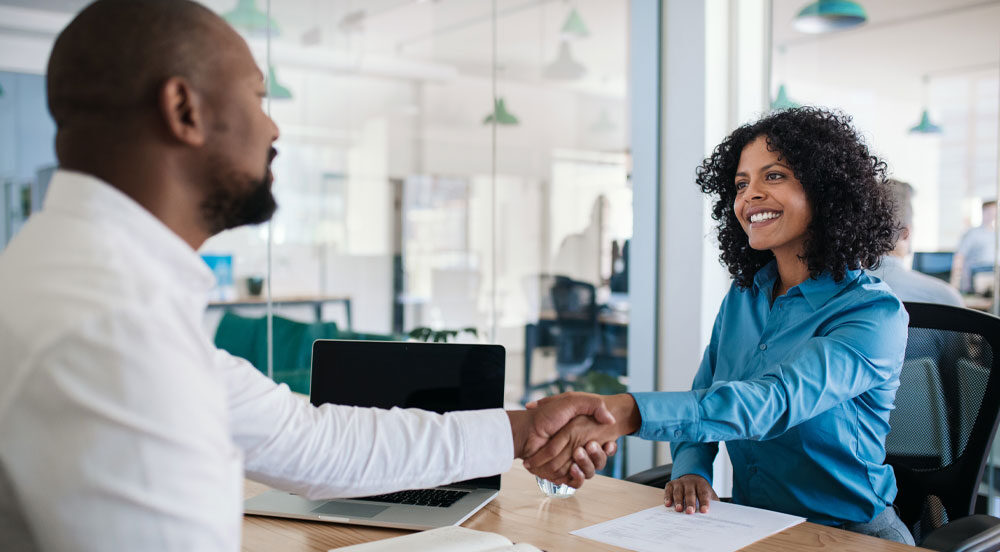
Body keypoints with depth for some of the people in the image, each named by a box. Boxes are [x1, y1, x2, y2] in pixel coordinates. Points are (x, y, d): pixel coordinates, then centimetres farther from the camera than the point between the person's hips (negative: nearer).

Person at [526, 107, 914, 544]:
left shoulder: (874, 312, -15)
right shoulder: (742, 295, 6)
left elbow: (775, 402, -32)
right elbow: (703, 400, 11)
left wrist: (625, 412, -45)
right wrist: (690, 472, -12)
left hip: (849, 533, -4)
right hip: (750, 523, 4)